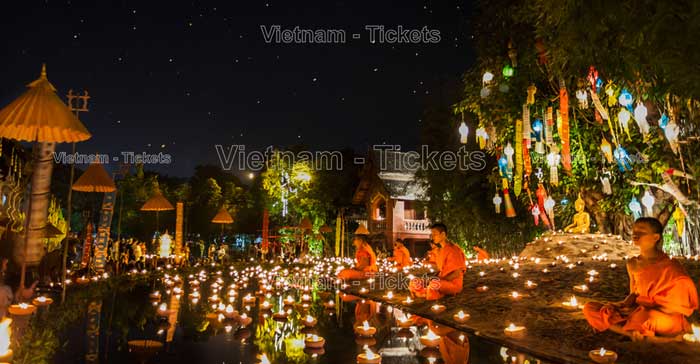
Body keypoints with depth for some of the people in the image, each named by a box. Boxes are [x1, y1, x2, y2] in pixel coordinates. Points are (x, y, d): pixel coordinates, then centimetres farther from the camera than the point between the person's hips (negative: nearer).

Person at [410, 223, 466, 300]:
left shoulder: (454, 249, -12)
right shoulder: (441, 250, 15)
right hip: (441, 282, 8)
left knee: (434, 284, -41)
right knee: (414, 282, -9)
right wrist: (434, 277, 1)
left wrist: (441, 279, -19)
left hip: (454, 283, -8)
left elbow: (458, 273, -16)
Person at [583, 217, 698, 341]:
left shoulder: (670, 265, -9)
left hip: (666, 317, -5)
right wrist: (623, 305, -8)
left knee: (654, 317, -43)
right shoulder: (633, 264, 6)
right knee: (589, 308, -11)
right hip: (637, 313, 5)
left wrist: (641, 310, -16)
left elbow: (677, 303, -10)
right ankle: (631, 333, -22)